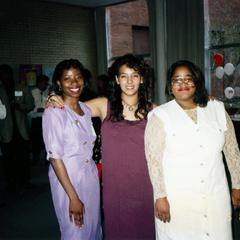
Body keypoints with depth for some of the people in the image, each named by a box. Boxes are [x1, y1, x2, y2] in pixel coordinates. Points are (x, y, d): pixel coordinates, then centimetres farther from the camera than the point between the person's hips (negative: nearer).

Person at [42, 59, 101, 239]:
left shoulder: (86, 109, 7)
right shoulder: (53, 112, -14)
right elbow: (55, 157, -17)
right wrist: (73, 197, -18)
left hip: (91, 176, 6)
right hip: (67, 179, -6)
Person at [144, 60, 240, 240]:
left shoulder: (217, 109, 4)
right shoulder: (160, 116, -5)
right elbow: (154, 158, -8)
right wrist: (160, 196, -11)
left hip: (216, 196, 3)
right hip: (176, 198, -2)